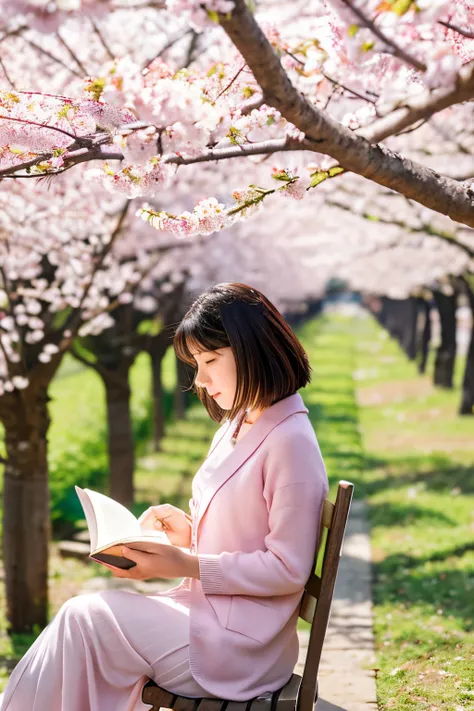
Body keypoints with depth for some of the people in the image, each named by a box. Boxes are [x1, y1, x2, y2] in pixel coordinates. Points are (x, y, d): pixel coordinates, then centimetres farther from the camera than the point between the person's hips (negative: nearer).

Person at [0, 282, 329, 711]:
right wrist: (186, 529, 1)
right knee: (84, 617, -7)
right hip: (207, 611, 8)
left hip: (240, 644, -8)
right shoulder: (235, 427, 13)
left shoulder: (290, 442, -17)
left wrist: (187, 565, -20)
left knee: (84, 618, -12)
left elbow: (288, 569, -19)